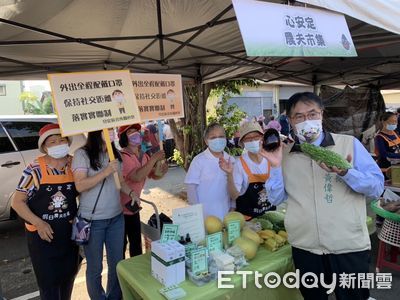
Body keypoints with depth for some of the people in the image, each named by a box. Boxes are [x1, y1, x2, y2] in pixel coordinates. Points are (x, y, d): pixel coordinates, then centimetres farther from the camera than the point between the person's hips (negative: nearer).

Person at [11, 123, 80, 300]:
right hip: (42, 234, -3)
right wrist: (39, 223, -21)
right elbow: (17, 202, -10)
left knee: (69, 274, 20)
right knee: (48, 280, 7)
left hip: (69, 232, 4)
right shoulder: (35, 170, -14)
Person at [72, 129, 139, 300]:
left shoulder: (114, 153, 6)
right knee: (95, 267, 13)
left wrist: (131, 193, -5)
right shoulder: (82, 154, -12)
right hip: (93, 220, -5)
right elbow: (80, 186, -19)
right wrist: (106, 172, -26)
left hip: (116, 217, 5)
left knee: (116, 263, 17)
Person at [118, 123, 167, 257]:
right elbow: (137, 177, -37)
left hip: (133, 207, 8)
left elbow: (154, 175, 12)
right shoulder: (122, 157, -23)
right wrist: (154, 159, -32)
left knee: (136, 243, 21)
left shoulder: (143, 156, 1)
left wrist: (162, 170, -11)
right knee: (121, 245, 7)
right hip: (120, 209, -8)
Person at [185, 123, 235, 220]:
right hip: (205, 215, -4)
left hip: (226, 214, 4)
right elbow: (191, 186, -10)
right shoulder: (199, 160, -11)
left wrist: (233, 208, 8)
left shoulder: (230, 160, 2)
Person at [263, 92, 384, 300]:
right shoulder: (284, 154, 1)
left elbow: (377, 187, -7)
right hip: (305, 248, 2)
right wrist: (276, 167, -13)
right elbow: (276, 199, 1)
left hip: (349, 247, -2)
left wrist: (345, 173, -25)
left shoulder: (350, 144, -5)